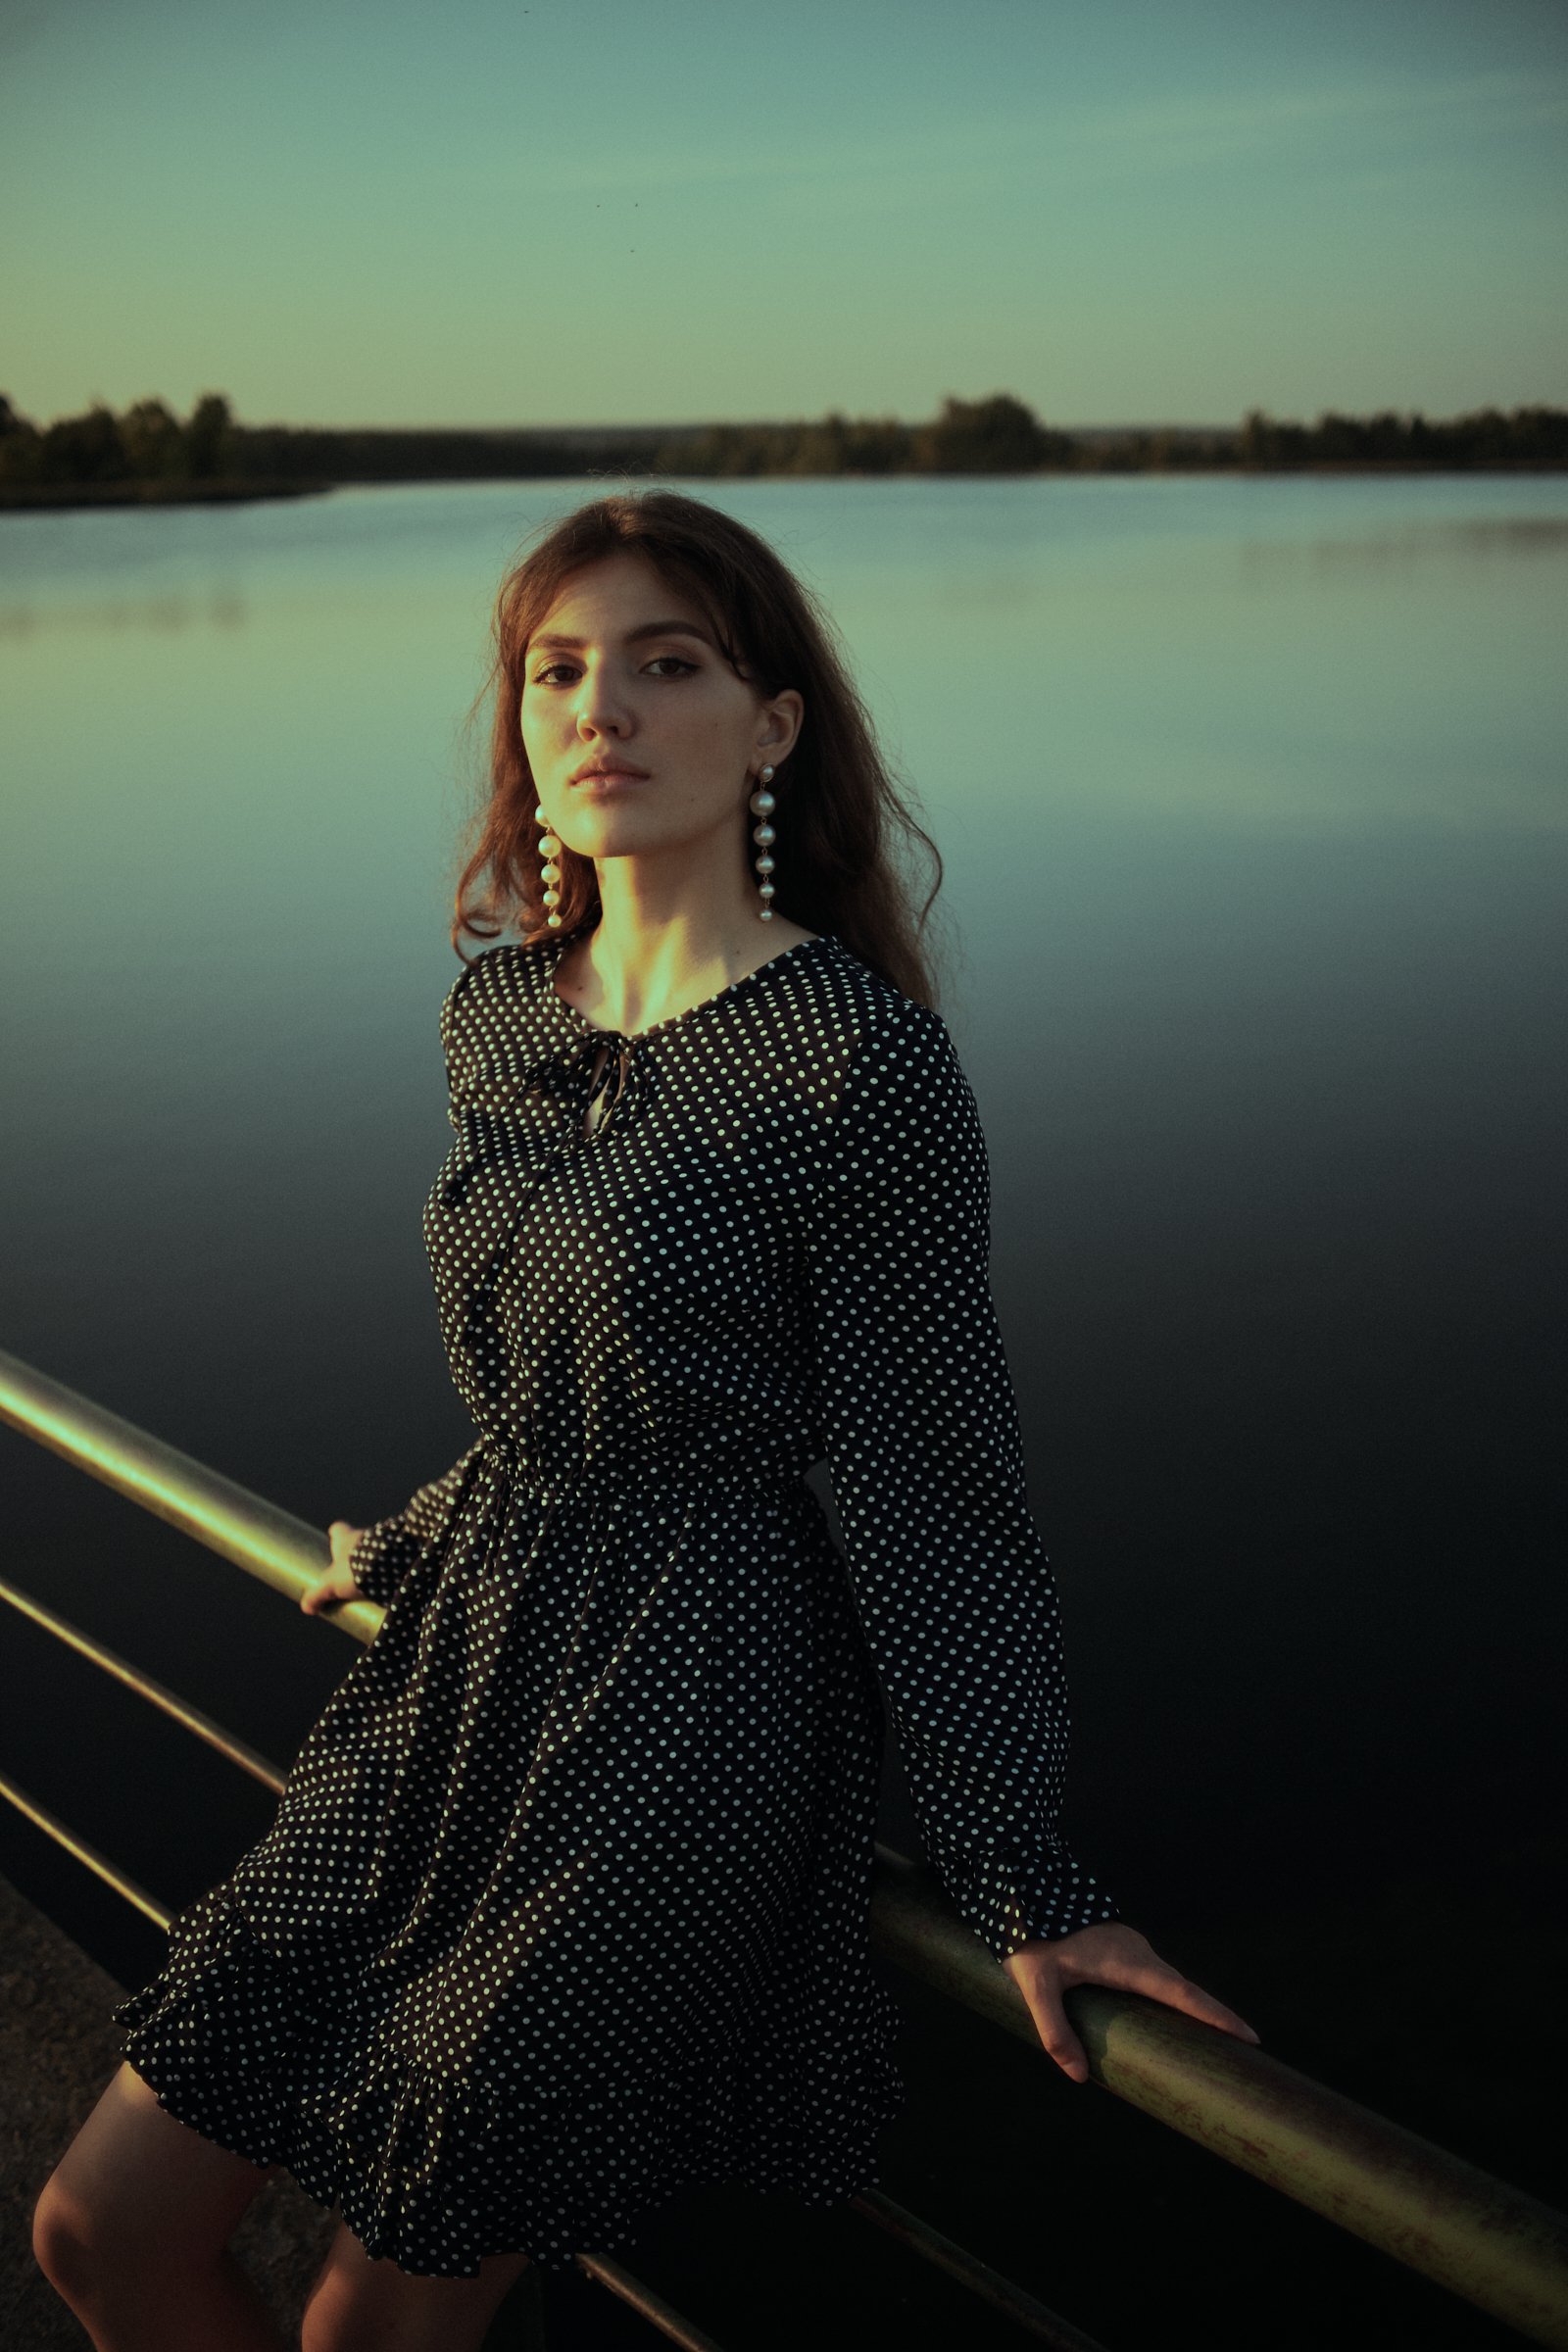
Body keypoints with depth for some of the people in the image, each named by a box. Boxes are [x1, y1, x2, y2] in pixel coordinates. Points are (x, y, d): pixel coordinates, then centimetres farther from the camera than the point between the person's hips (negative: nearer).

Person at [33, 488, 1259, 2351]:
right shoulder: (495, 1009, 4)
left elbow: (930, 1477, -12)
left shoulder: (857, 1054, -17)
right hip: (463, 1658, 7)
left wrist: (1018, 1881, -9)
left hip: (683, 1719, -7)